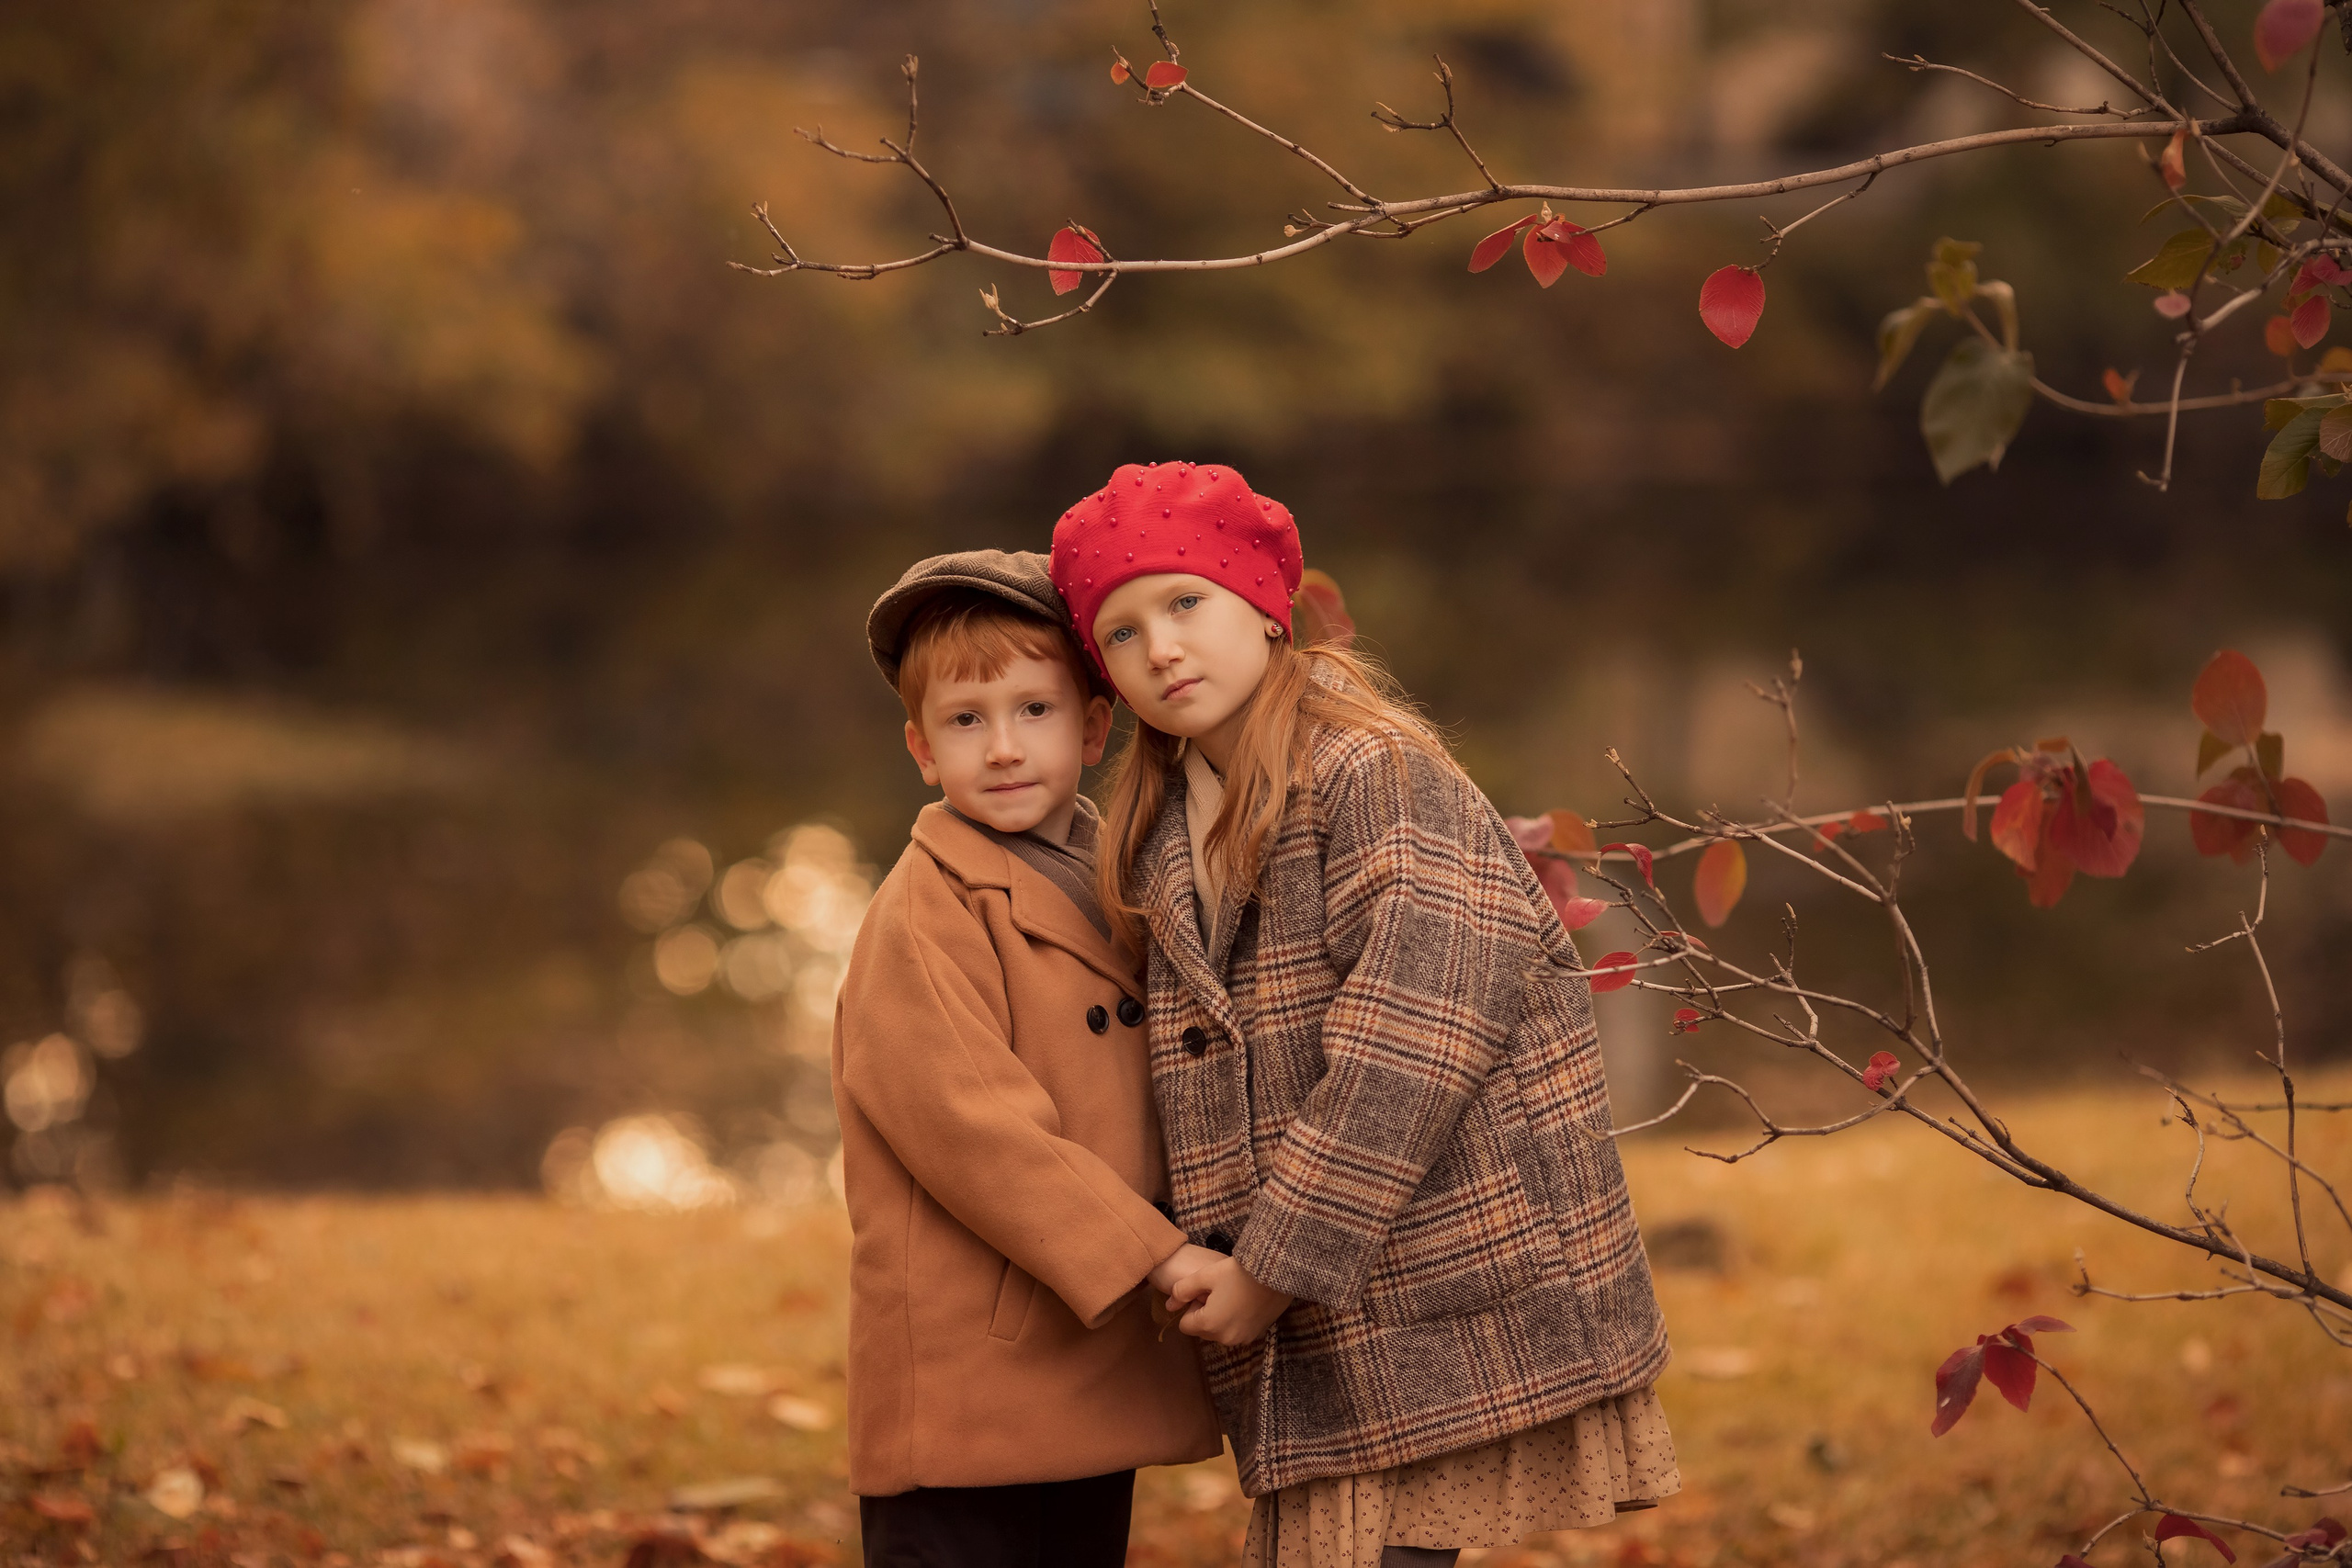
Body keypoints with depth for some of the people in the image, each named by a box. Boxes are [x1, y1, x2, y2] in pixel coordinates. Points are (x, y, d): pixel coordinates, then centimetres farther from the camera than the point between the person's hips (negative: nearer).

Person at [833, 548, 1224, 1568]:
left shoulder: (1112, 897, 17)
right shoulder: (925, 914, -8)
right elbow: (974, 1126, -18)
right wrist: (1155, 1254, -21)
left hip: (1100, 1387, 8)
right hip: (966, 1394, -8)